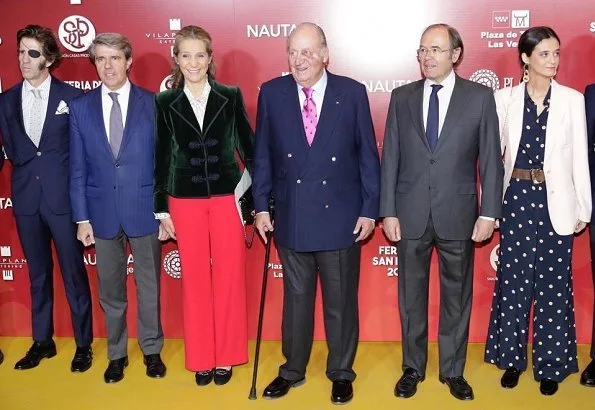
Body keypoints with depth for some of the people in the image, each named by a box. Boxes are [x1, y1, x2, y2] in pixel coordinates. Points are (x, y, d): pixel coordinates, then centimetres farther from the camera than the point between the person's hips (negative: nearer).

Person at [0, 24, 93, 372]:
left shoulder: (72, 97, -3)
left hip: (63, 197, -3)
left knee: (74, 273, 4)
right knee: (38, 274, 14)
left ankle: (84, 343, 18)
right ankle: (42, 341, 28)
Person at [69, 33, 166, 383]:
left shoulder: (152, 104, -2)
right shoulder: (80, 107, 3)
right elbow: (78, 168, 4)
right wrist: (82, 217, 0)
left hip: (144, 210, -1)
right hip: (102, 212, 2)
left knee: (149, 285, 10)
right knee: (110, 288, 12)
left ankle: (152, 350, 29)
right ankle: (117, 354, 29)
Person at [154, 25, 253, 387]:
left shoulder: (231, 97, 1)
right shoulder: (165, 103, 3)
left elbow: (248, 147, 4)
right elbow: (161, 159, 5)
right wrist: (161, 208, 3)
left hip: (227, 197, 0)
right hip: (185, 201, 1)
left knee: (229, 276, 4)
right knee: (195, 278, 7)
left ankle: (226, 357, 19)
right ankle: (202, 359, 21)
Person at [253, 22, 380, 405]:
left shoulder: (352, 92, -3)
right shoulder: (272, 93, 0)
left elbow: (368, 154, -1)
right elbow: (263, 155, 5)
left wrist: (369, 209, -4)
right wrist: (261, 206, 2)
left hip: (341, 215, -1)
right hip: (291, 215, 2)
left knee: (341, 299, 11)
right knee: (296, 297, 15)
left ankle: (341, 373, 29)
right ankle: (292, 370, 33)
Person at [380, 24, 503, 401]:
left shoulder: (480, 97, -1)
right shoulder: (402, 97, 4)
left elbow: (491, 159, -1)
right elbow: (390, 158, 3)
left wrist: (489, 213, -6)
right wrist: (388, 211, -2)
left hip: (458, 214, -1)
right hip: (410, 214, 2)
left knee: (457, 295, 10)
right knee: (411, 296, 11)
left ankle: (453, 370, 27)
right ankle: (413, 368, 28)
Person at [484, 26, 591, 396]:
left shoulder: (573, 99, 1)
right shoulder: (505, 98, 1)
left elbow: (580, 156, 2)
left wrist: (583, 208, 1)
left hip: (556, 202, 0)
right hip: (517, 199, 0)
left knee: (553, 283, 6)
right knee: (513, 280, 7)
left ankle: (550, 364, 22)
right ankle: (512, 358, 24)